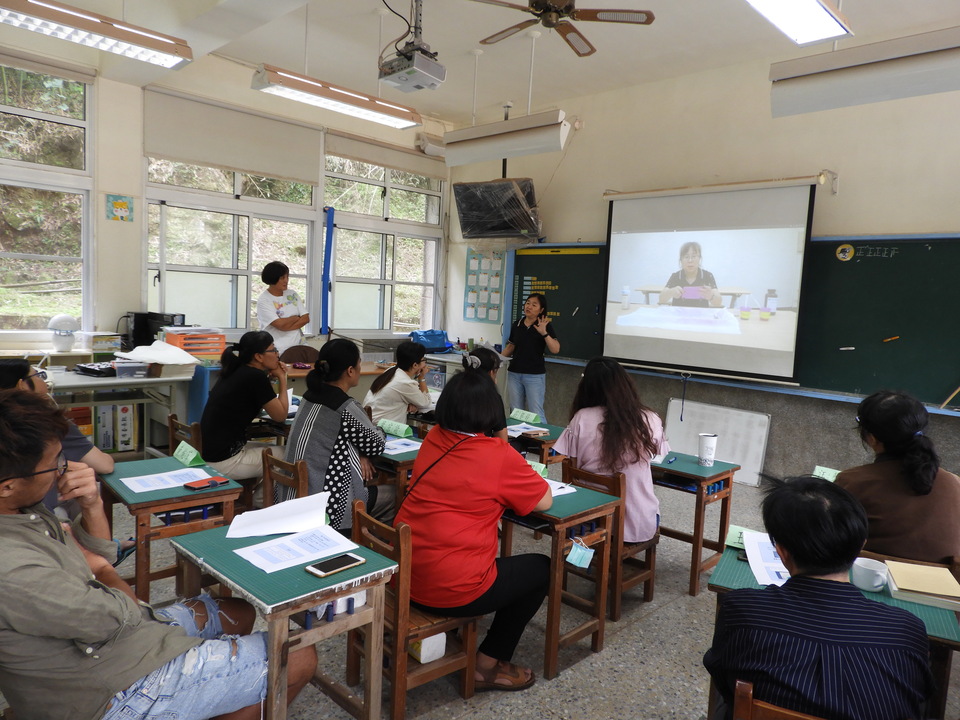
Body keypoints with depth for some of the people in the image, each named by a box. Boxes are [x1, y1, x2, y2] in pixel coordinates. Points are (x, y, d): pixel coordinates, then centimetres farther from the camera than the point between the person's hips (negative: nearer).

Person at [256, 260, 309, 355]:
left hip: (297, 346, 4)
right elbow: (280, 324, -14)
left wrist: (286, 324, -9)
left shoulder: (292, 295, 11)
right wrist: (296, 318, 2)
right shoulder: (263, 300, -5)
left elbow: (306, 318, 3)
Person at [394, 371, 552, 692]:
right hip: (451, 589, -7)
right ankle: (488, 665, 18)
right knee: (542, 568, 14)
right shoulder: (498, 455, -14)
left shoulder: (433, 439, 4)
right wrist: (510, 490, 14)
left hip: (402, 575, 7)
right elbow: (545, 500, -1)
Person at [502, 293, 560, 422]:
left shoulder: (545, 325, -6)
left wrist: (544, 333, -27)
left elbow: (555, 349, -16)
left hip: (535, 375, -4)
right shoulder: (517, 325, 7)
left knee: (536, 413, -3)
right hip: (514, 373, 5)